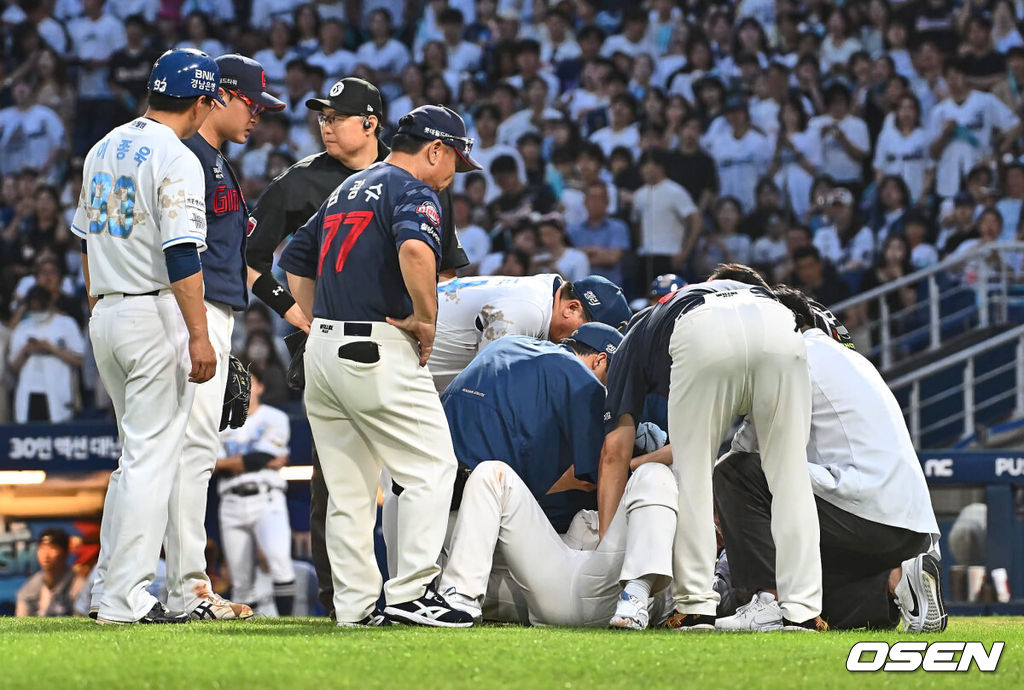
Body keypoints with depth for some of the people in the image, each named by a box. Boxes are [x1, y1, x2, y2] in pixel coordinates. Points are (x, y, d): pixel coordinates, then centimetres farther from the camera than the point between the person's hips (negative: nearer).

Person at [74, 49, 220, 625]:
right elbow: (181, 256, -21)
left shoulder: (105, 149, 13)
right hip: (156, 317, -8)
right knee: (153, 457, -6)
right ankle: (126, 598, -8)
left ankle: (110, 587, 17)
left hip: (107, 316, 8)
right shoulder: (176, 160, -14)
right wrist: (200, 336, -22)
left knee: (141, 453, 18)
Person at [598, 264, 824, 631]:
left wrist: (605, 546, 30)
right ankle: (802, 611, 12)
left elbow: (616, 451, 29)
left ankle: (696, 607, 11)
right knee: (789, 474, 17)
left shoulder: (639, 333, 39)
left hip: (703, 339, -3)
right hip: (780, 332, 3)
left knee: (691, 469, 17)